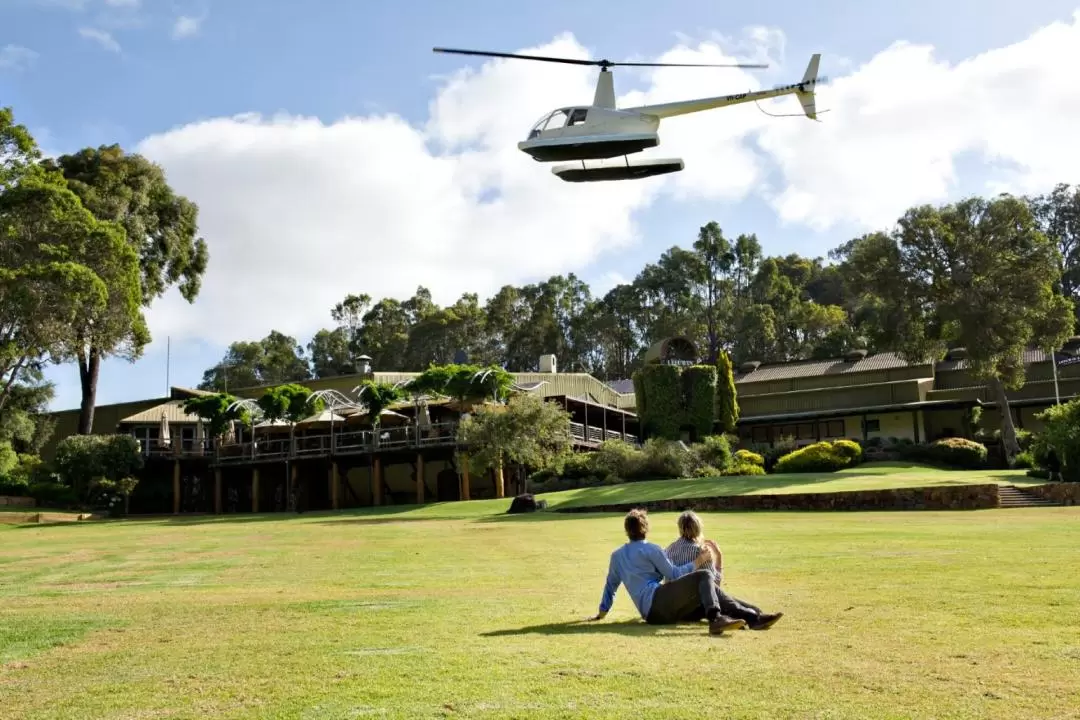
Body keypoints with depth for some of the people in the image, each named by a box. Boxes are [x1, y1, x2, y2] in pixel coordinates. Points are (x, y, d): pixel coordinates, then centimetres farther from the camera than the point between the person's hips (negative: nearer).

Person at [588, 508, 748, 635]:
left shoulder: (616, 556, 25)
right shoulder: (650, 549, 6)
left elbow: (610, 585, 32)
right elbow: (674, 575, 4)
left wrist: (602, 613, 43)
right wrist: (699, 561, 13)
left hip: (651, 614, 7)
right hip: (658, 601, -7)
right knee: (705, 576, -15)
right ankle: (716, 619, -37)